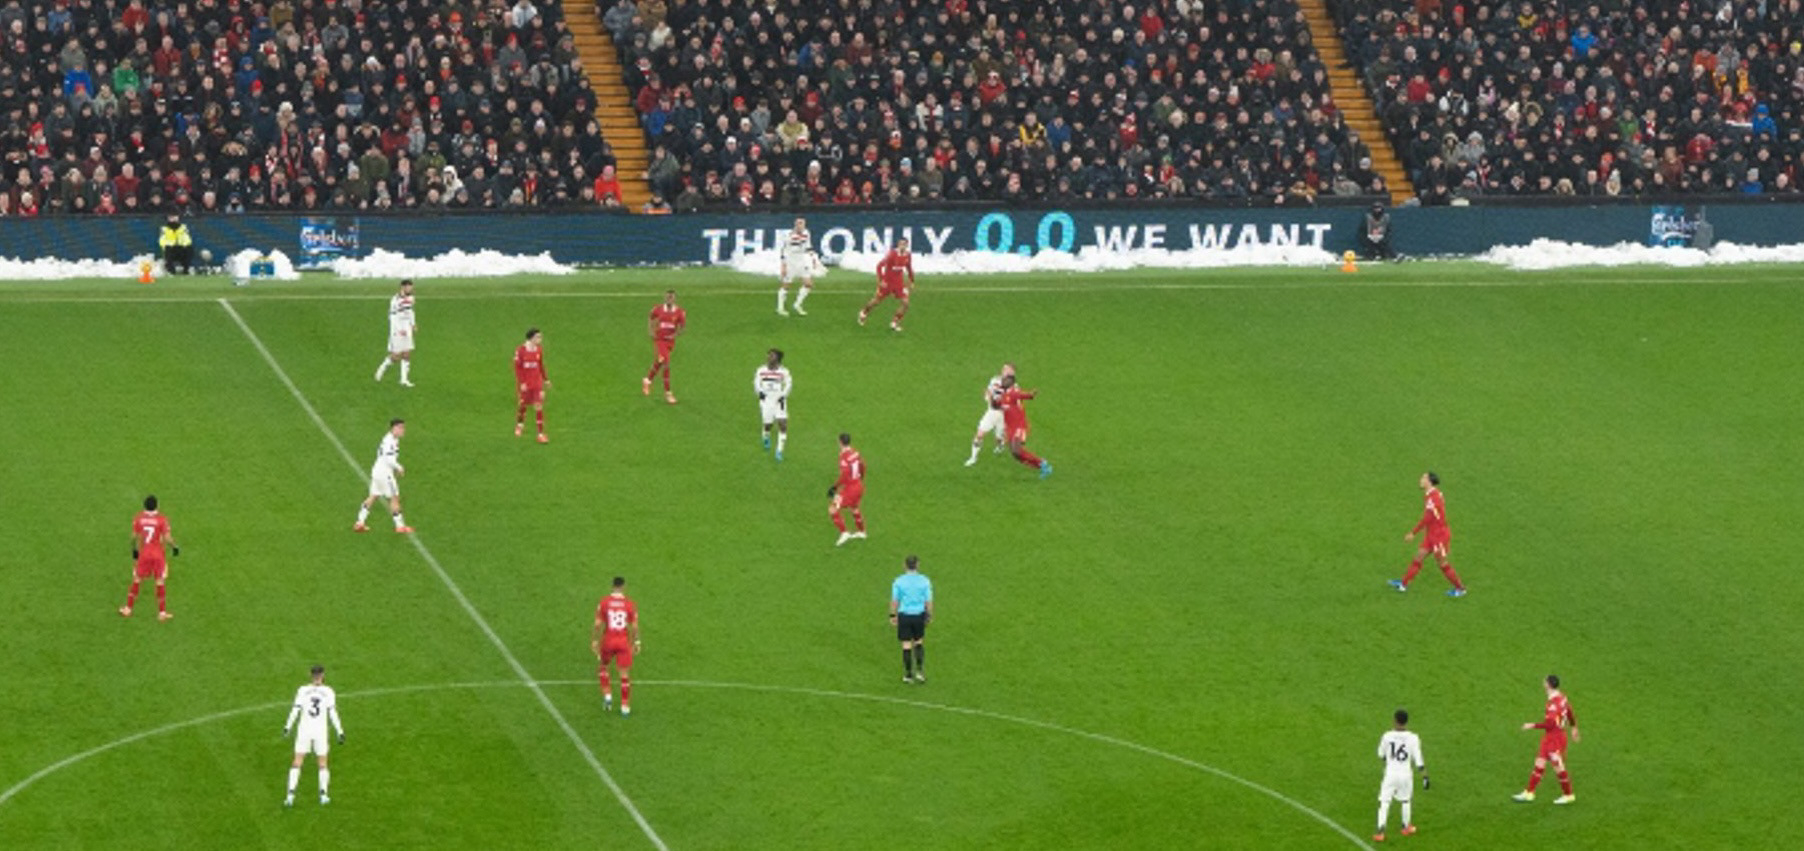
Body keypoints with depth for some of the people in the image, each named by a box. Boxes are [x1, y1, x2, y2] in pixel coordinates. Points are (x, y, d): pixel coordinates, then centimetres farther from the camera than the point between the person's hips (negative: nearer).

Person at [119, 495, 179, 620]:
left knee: (137, 580, 14)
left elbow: (134, 536, 0)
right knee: (160, 582, 7)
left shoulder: (138, 518, -5)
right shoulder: (162, 519, -13)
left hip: (143, 553, 2)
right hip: (158, 554, -2)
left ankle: (128, 609, 20)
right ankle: (162, 612, 10)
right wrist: (174, 547, 3)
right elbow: (167, 538, -15)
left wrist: (134, 549, 16)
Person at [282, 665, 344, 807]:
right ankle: (323, 794, 10)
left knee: (297, 763, 5)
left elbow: (295, 711, -4)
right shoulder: (328, 692, -4)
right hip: (321, 731, 0)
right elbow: (333, 714, -6)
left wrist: (287, 727, 6)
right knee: (323, 763, 16)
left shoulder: (302, 691, -2)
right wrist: (340, 732, 0)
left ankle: (291, 795, -5)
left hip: (304, 730, 0)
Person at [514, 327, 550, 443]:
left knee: (539, 407, -5)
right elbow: (517, 368, -9)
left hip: (537, 383, 2)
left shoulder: (539, 350, 0)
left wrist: (545, 379, 15)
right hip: (525, 384, -2)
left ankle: (541, 434, -5)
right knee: (523, 405, 13)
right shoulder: (520, 351, -12)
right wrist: (521, 383, -14)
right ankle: (520, 425, 42)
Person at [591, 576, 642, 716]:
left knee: (603, 666, 26)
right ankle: (625, 707, 10)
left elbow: (598, 625, -6)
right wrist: (636, 643, 10)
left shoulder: (604, 602, -7)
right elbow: (634, 627, -3)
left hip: (608, 642, 0)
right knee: (625, 675, 8)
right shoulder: (630, 605, -7)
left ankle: (607, 696, 14)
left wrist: (595, 642, 2)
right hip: (624, 642, 0)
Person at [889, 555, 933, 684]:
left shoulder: (898, 582, -9)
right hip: (919, 615, 1)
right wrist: (930, 616, 9)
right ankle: (919, 671, 11)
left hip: (904, 616, -1)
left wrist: (893, 615, 7)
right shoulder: (925, 581, -7)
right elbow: (929, 602, -4)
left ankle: (908, 674, 11)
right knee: (918, 642, 18)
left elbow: (894, 601, -4)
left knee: (906, 645, 6)